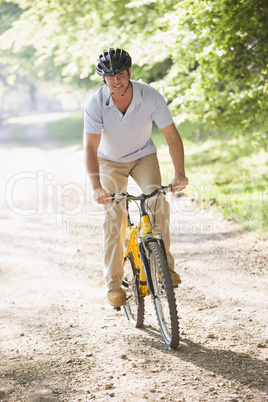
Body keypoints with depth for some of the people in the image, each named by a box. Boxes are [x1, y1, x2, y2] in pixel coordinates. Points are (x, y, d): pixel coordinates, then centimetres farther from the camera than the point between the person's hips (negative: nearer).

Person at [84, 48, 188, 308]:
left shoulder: (150, 97, -25)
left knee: (158, 200, -23)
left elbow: (172, 135, -20)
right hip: (110, 161, 0)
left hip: (144, 156, 1)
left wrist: (179, 173, -32)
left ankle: (164, 264, -9)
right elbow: (90, 148, -29)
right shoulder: (96, 104, -26)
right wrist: (96, 187, -42)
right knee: (113, 218, -9)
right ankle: (113, 284, 0)